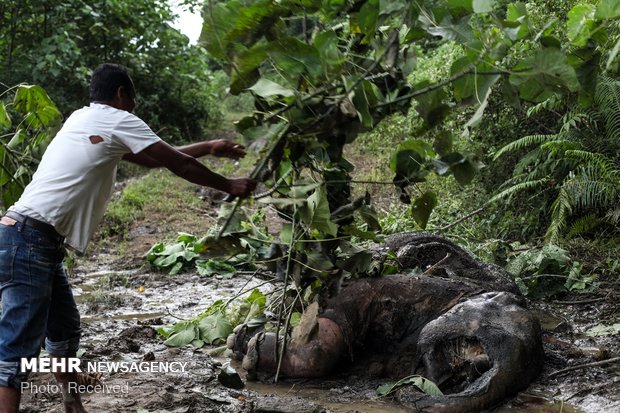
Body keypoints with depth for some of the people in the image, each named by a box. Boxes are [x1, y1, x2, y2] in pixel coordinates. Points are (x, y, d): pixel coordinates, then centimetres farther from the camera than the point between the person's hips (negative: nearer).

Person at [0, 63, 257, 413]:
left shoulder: (87, 120, 21)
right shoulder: (118, 120, -5)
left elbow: (154, 159, 28)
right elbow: (179, 165, 1)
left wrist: (209, 148, 34)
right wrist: (230, 186, 14)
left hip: (37, 242, 10)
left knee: (65, 330, 20)